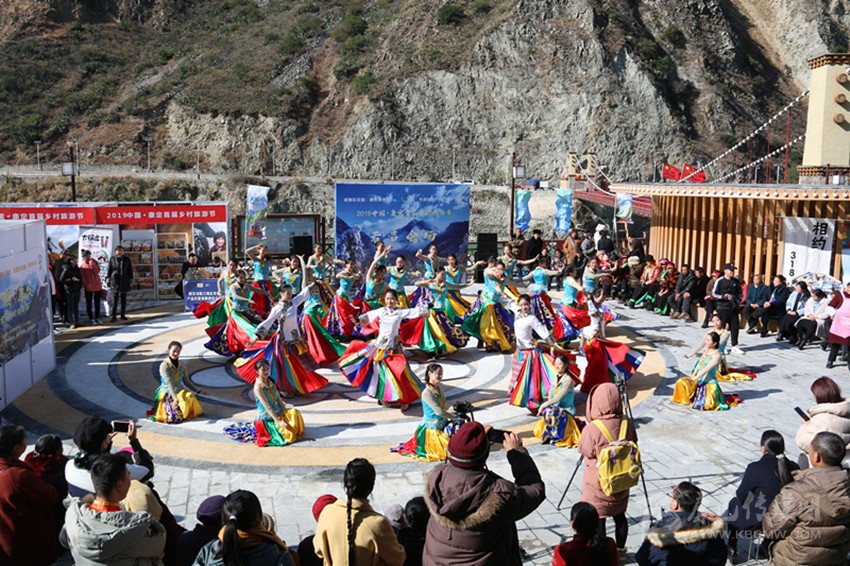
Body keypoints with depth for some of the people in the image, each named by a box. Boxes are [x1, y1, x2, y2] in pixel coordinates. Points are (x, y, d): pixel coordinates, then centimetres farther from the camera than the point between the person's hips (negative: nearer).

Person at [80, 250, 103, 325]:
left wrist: (92, 263, -15)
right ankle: (91, 318, 12)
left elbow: (97, 271, -12)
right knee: (89, 303, 4)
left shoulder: (94, 262, 3)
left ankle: (97, 317, 19)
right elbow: (82, 277, -6)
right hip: (88, 288, -2)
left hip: (97, 286, 2)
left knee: (97, 303, 9)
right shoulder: (82, 265, -3)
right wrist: (85, 284, -20)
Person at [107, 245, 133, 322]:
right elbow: (109, 269, 1)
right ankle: (114, 316, -4)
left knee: (123, 299, 8)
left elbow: (130, 270, 4)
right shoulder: (112, 259, -3)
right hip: (115, 281, -2)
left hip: (124, 281, 2)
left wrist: (131, 280, 0)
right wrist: (108, 279, -4)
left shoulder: (127, 259, 2)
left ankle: (123, 315, 16)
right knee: (115, 299, -7)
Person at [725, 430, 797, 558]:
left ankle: (732, 547, 38)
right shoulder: (793, 467, -9)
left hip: (760, 520, -5)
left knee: (734, 503, 24)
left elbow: (741, 496, -11)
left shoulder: (755, 468, -23)